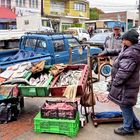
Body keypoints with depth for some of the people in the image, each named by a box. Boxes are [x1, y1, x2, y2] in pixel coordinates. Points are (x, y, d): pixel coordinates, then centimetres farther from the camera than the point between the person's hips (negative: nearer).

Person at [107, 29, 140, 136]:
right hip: (128, 84, 10)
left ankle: (128, 128, 21)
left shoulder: (131, 53, -24)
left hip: (126, 85, -10)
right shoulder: (130, 49, 10)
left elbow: (124, 71, -27)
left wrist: (115, 82, -17)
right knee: (126, 105, 21)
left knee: (125, 105, 4)